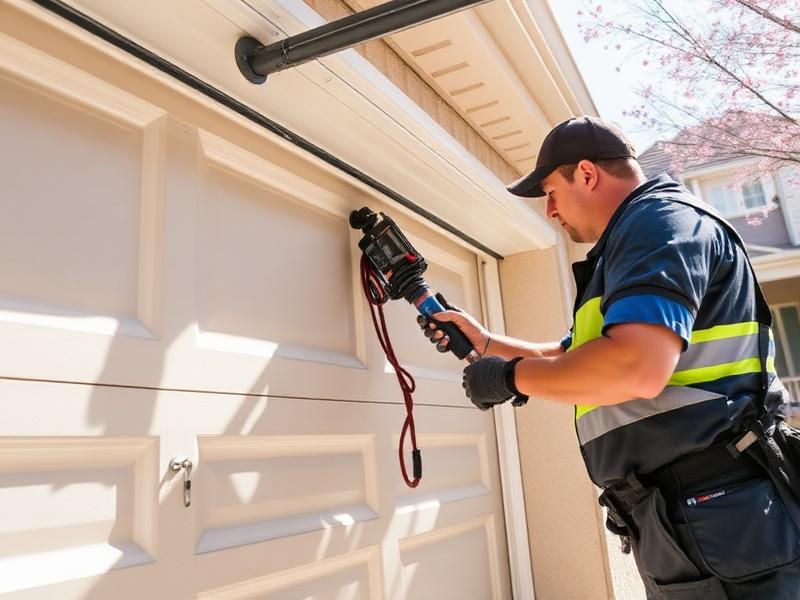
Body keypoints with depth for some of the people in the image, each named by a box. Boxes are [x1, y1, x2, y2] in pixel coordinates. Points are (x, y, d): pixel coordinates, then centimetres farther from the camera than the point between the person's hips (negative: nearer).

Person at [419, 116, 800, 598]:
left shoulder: (660, 218, -13)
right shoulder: (632, 241, 20)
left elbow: (636, 367, -30)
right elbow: (572, 359, 28)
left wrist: (510, 376, -15)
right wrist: (484, 341, 25)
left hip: (720, 523, -10)